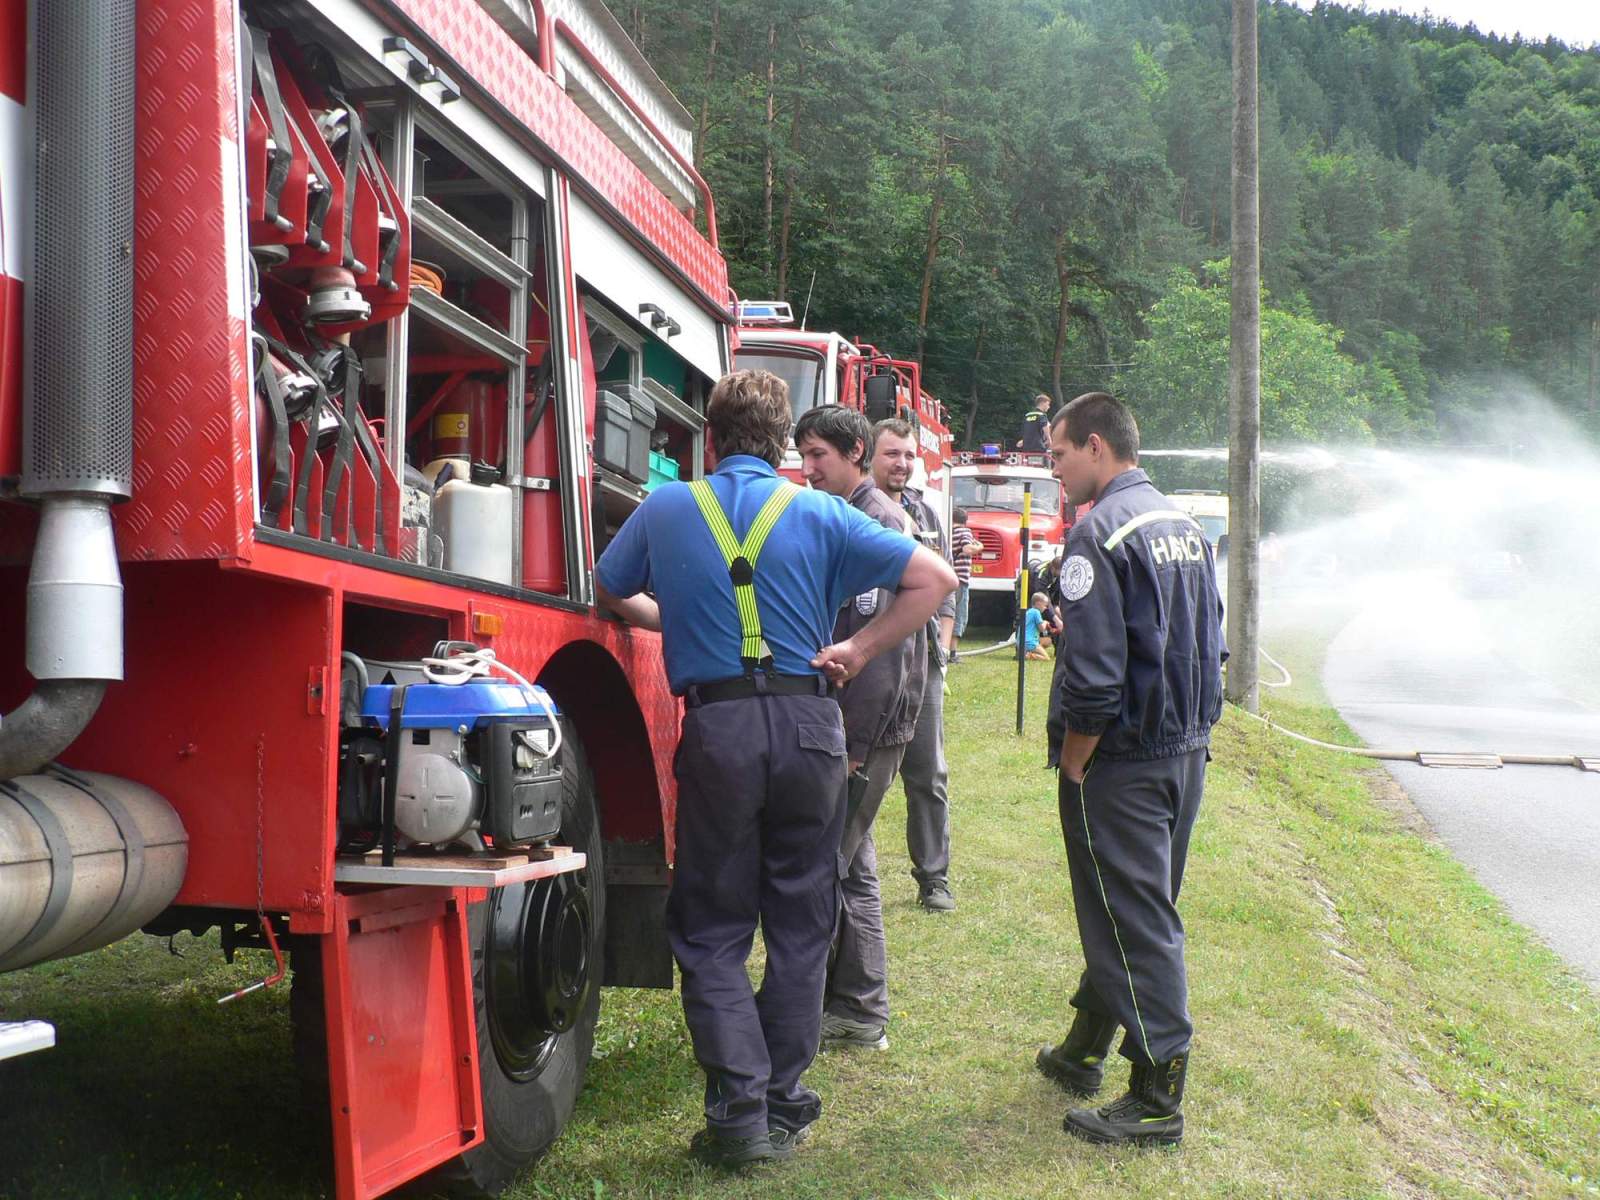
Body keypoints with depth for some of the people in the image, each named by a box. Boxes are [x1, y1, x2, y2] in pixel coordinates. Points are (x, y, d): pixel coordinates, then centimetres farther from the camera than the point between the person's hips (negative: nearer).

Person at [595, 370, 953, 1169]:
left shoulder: (665, 510, 5)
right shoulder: (820, 515, 3)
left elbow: (610, 593, 20)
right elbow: (932, 578, -1)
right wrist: (861, 649, 4)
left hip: (716, 727, -1)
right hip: (808, 723, 1)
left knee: (712, 931, 9)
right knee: (799, 927, 13)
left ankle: (740, 1112, 1)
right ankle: (783, 1107, 19)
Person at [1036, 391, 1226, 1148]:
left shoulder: (1099, 532, -17)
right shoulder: (1184, 525, 11)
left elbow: (1094, 674, -22)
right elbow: (1209, 644, 16)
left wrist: (1072, 768, -12)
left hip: (1122, 765, -9)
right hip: (1187, 753, 9)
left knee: (1134, 927, -2)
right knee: (1140, 910, 18)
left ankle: (1157, 1098, 4)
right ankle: (1084, 1050, 34)